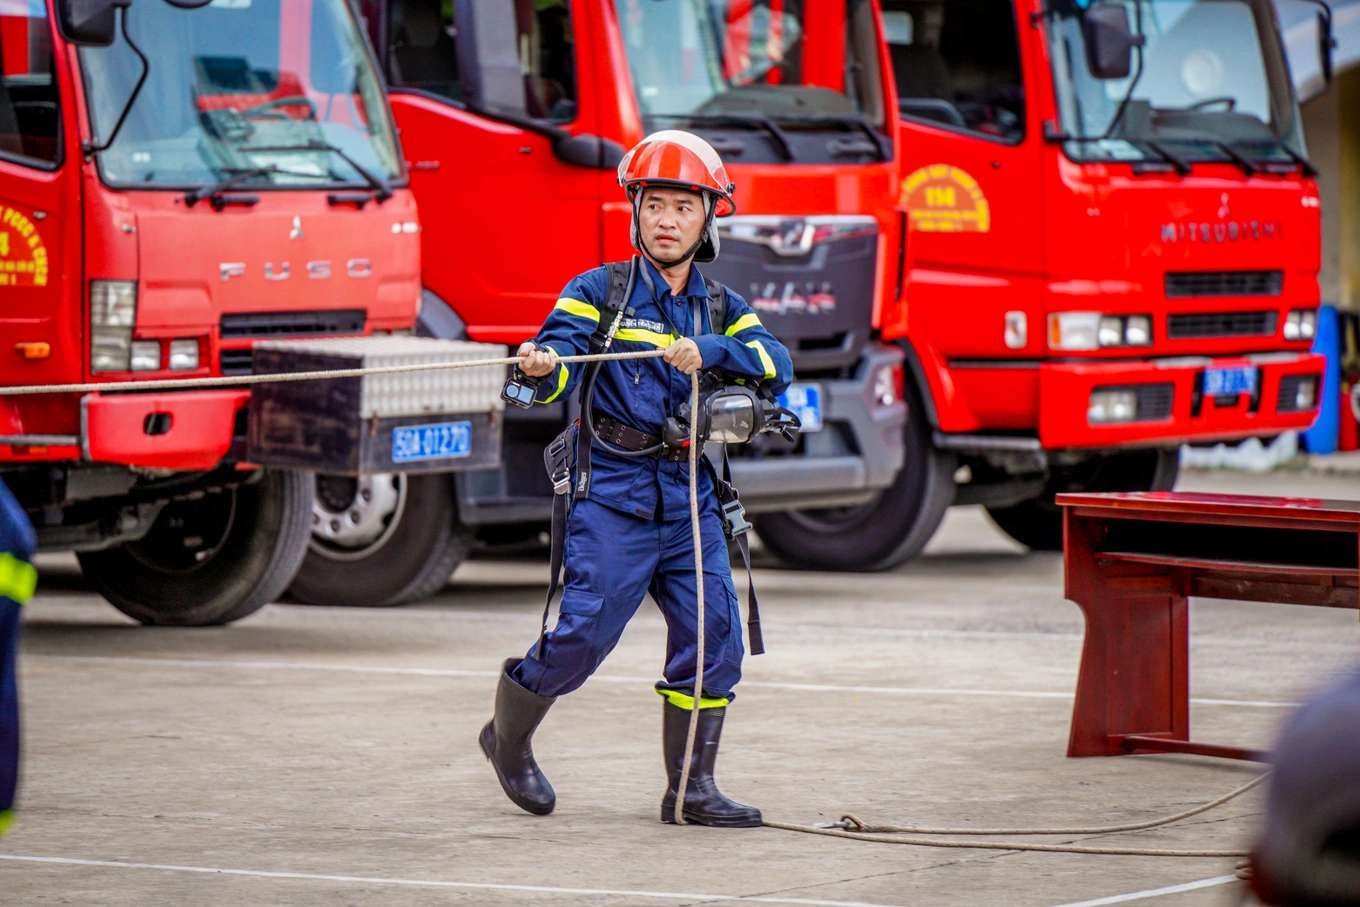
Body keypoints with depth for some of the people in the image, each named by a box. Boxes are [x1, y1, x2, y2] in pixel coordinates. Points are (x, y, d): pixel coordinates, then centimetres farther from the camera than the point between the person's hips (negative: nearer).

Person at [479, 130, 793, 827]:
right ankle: (508, 737, 18)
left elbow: (776, 366, -6)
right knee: (585, 632, -9)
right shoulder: (599, 291, 2)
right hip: (613, 491, -4)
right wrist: (542, 365, -38)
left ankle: (691, 789, 7)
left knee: (713, 634, -4)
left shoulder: (723, 310, 12)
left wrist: (709, 349, -24)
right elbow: (562, 355, -14)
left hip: (690, 497, 4)